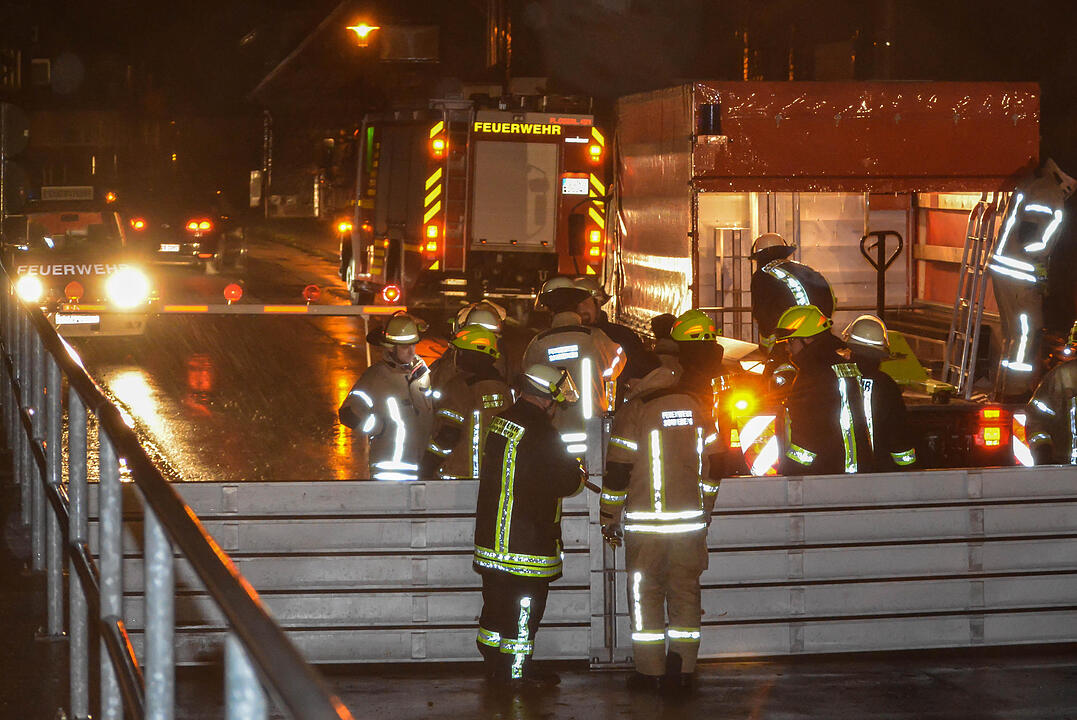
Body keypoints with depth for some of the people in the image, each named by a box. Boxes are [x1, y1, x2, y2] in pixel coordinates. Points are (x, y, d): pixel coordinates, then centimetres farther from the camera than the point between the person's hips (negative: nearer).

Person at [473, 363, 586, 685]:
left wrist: (569, 471, 16)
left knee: (498, 602, 16)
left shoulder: (501, 421, 8)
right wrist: (578, 472, 6)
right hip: (527, 540, -8)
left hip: (491, 534, 8)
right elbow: (564, 482, -17)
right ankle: (517, 669, 4)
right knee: (525, 603, 0)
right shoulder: (540, 431, -20)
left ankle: (493, 661, 25)